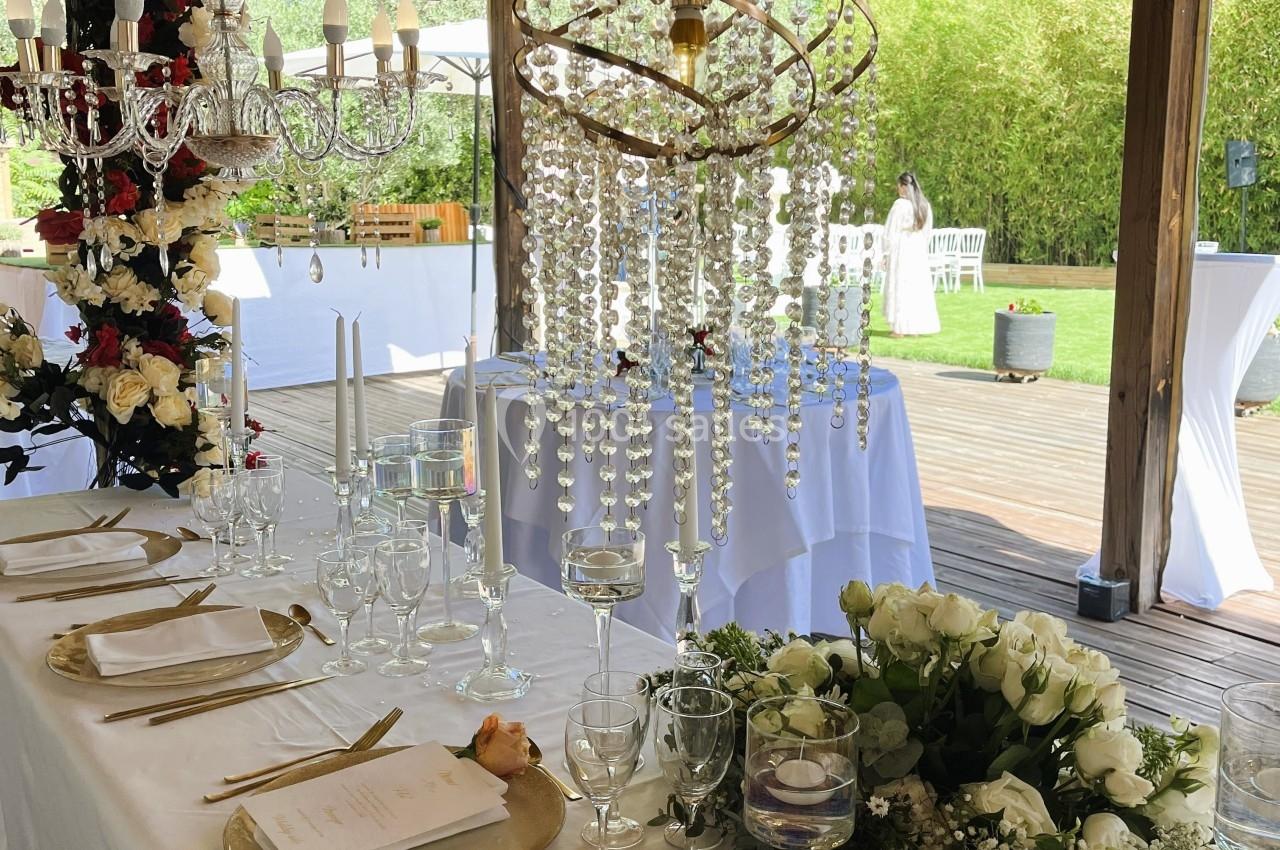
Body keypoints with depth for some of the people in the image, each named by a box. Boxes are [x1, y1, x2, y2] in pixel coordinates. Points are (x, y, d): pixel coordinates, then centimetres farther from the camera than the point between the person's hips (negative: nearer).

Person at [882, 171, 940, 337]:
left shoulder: (900, 204, -12)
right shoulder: (925, 205, 5)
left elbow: (890, 232, -10)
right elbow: (928, 232, 12)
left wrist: (886, 254, -4)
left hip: (900, 251, -5)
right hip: (919, 253, 6)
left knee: (899, 287, 0)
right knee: (918, 288, 10)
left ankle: (899, 328, 0)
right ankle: (915, 328, 12)